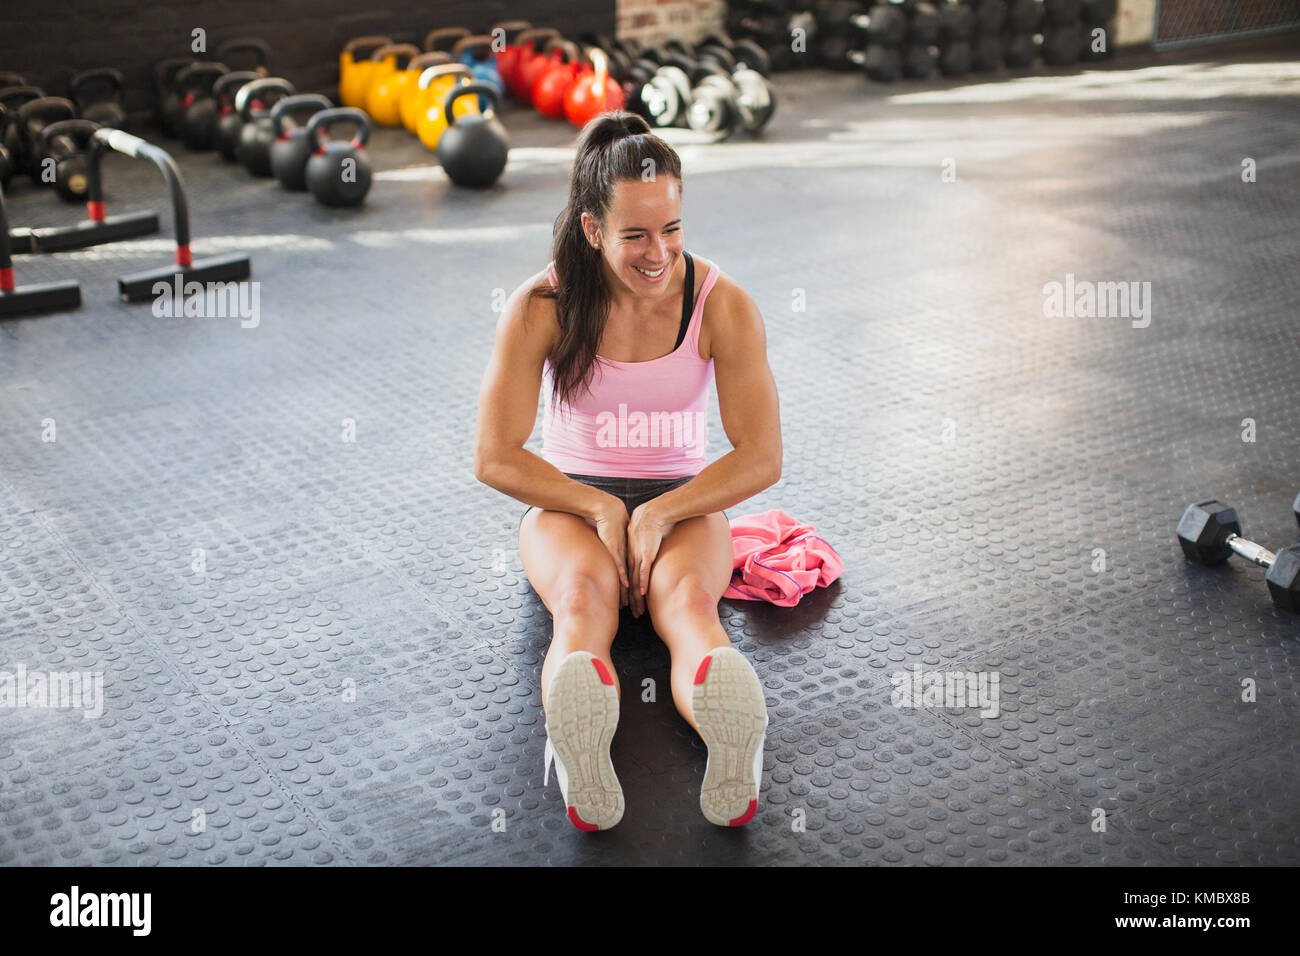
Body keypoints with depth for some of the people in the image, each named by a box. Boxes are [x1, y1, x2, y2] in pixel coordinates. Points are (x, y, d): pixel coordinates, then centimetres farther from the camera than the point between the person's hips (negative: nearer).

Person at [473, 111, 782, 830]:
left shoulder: (723, 305, -8)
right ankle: (577, 746, -68)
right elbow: (494, 458, -10)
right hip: (568, 499, 0)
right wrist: (602, 509, -17)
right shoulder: (542, 307, -10)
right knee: (583, 596, -36)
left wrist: (656, 514, -20)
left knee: (688, 597, -35)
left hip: (684, 500, 1)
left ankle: (733, 745, -67)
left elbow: (762, 458, -11)